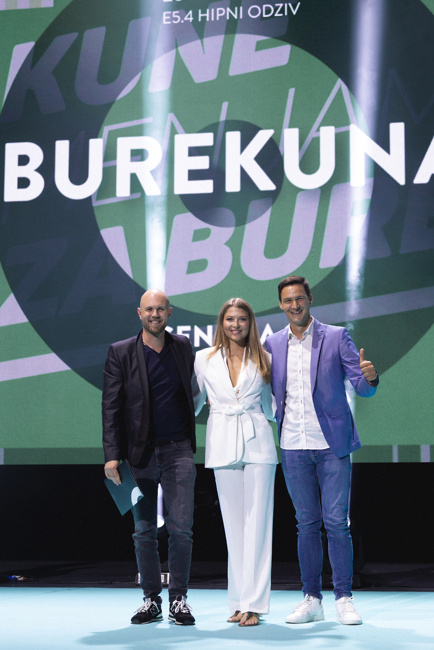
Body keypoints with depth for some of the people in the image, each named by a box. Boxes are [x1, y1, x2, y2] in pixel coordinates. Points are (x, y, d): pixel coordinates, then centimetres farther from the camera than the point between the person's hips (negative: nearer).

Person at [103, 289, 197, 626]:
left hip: (178, 450, 1)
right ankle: (151, 599, 17)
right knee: (144, 531, 7)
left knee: (181, 528, -3)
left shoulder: (183, 346, 7)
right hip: (140, 454, -1)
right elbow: (111, 407, -3)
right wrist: (113, 455, -9)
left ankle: (178, 598, 8)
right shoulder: (120, 352, 0)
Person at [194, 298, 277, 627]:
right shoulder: (205, 359, 7)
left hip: (257, 443, -1)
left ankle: (253, 603, -1)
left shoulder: (262, 359, 7)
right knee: (233, 525, 4)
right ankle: (239, 602, 10)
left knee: (256, 523, -4)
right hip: (223, 445, 1)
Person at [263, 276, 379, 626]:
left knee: (336, 522, -4)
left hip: (332, 444, -3)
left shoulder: (336, 337, 0)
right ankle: (312, 599, 15)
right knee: (307, 524, 8)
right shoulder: (273, 344, 9)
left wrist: (369, 377, -25)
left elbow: (362, 387, -4)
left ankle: (344, 598, 6)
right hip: (294, 446, 3)